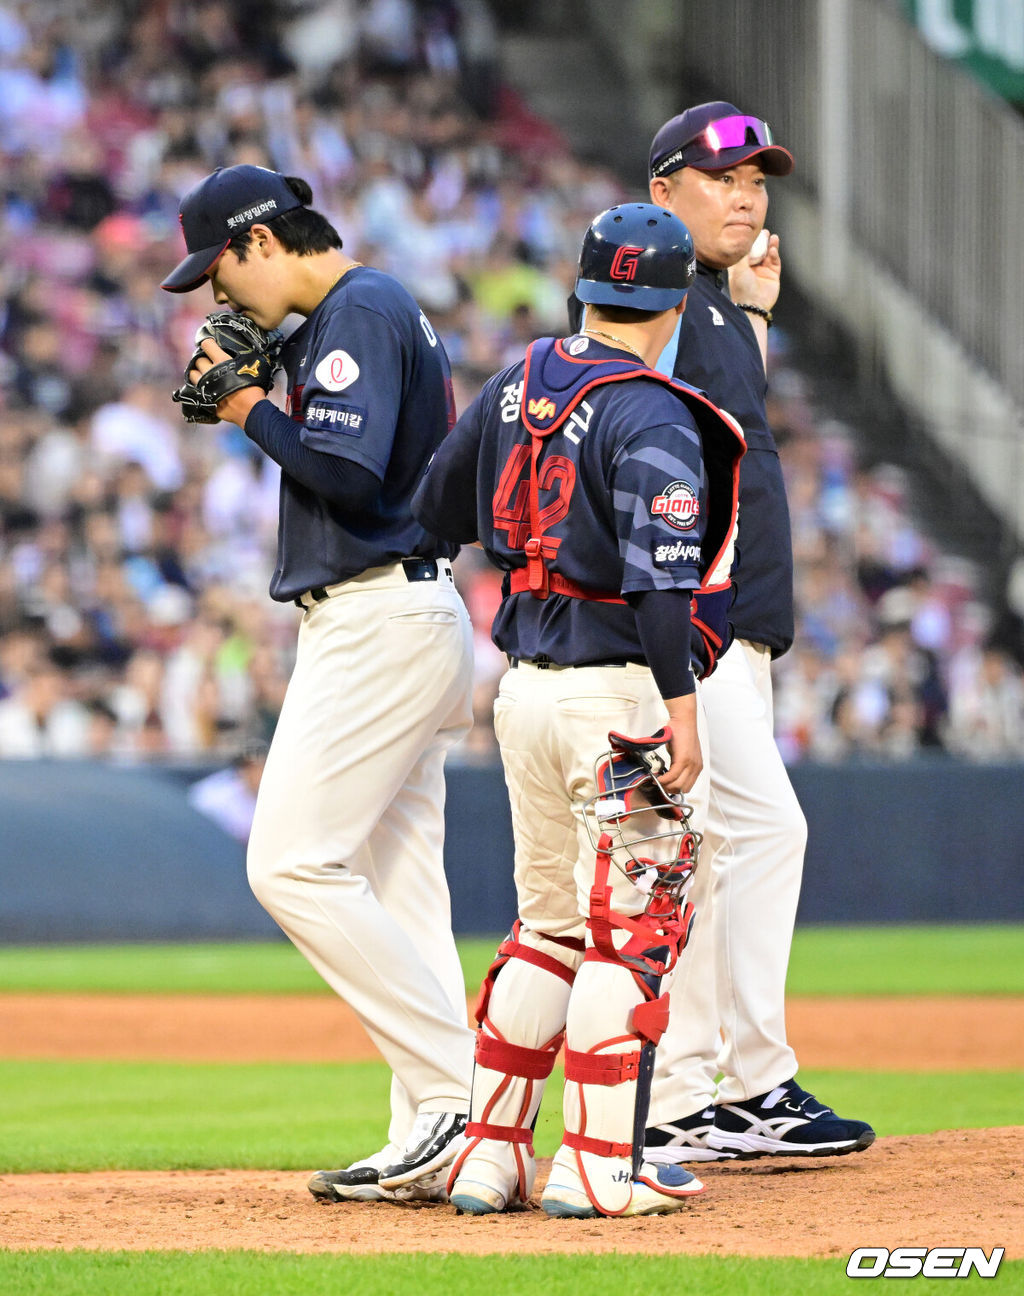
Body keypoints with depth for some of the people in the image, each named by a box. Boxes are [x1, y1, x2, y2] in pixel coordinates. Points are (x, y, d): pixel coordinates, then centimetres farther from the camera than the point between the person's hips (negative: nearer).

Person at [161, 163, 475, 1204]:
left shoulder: (358, 314, -12)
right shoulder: (379, 313, 20)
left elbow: (348, 472, -23)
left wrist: (254, 413, -9)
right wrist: (257, 396, 11)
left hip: (379, 625, -11)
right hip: (407, 621, 11)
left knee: (294, 864, -13)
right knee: (395, 888, 6)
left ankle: (460, 1092, -15)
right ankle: (429, 1148, 4)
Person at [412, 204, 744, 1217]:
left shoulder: (517, 384, 8)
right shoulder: (650, 422, -14)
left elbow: (434, 512, 17)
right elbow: (657, 574, -22)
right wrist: (680, 709, -23)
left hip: (524, 686, 7)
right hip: (618, 691, -7)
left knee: (550, 923, 16)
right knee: (631, 927, -1)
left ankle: (489, 1152, 15)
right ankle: (597, 1163, -4)